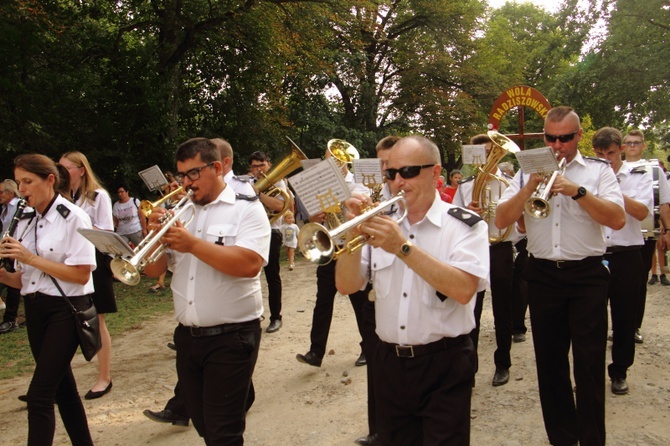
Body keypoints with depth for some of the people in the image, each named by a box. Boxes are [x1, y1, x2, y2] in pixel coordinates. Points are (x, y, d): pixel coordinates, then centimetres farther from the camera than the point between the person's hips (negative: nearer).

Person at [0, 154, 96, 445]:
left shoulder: (73, 218, -11)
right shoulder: (25, 223, 8)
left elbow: (81, 275, -17)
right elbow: (25, 280, 10)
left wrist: (31, 258, -19)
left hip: (66, 309, -7)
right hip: (35, 309, 7)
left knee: (39, 395, -9)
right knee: (62, 387, 15)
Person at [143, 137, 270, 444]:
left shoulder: (246, 209, -7)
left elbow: (249, 264, -23)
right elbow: (153, 271, 9)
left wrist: (193, 244, -24)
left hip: (231, 337, -6)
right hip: (187, 336, 6)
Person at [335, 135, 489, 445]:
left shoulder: (465, 225, -7)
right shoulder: (382, 223, 6)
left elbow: (463, 289, -23)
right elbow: (346, 286, 0)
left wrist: (403, 247, -27)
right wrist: (354, 235, -15)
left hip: (444, 365, -4)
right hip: (389, 363, 5)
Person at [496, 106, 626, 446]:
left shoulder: (598, 170, 3)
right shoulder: (528, 172, 8)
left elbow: (617, 219, -11)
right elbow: (501, 220, -1)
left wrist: (577, 191, -20)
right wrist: (529, 188, -13)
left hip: (587, 275, -2)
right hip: (543, 274, 3)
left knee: (589, 363, 1)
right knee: (549, 361, 10)